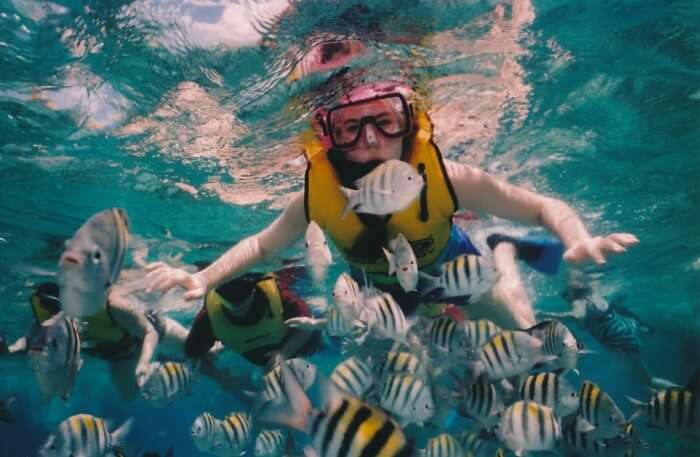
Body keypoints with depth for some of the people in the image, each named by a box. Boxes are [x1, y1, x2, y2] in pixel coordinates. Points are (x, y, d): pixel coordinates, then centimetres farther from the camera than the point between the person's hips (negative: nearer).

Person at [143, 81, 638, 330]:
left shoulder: (444, 177, -42)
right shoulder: (315, 195, -36)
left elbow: (544, 207, -32)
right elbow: (259, 245, -17)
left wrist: (582, 242, -52)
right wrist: (202, 279, -31)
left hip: (453, 266, -1)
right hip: (381, 286, 2)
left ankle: (503, 255, 38)